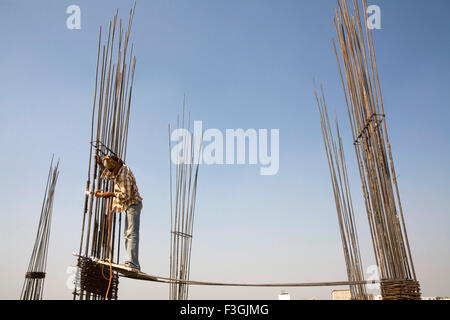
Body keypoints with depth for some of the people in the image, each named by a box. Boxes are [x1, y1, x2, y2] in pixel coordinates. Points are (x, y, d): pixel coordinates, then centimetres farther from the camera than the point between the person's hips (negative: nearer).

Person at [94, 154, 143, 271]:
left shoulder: (125, 174, -22)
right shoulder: (119, 170, 7)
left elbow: (126, 195, -22)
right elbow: (107, 175, 28)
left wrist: (111, 194, -15)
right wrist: (100, 163, 16)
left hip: (133, 204, -10)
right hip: (129, 205, 10)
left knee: (132, 233, -19)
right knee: (127, 235, 9)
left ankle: (133, 262, -24)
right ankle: (131, 261, 11)